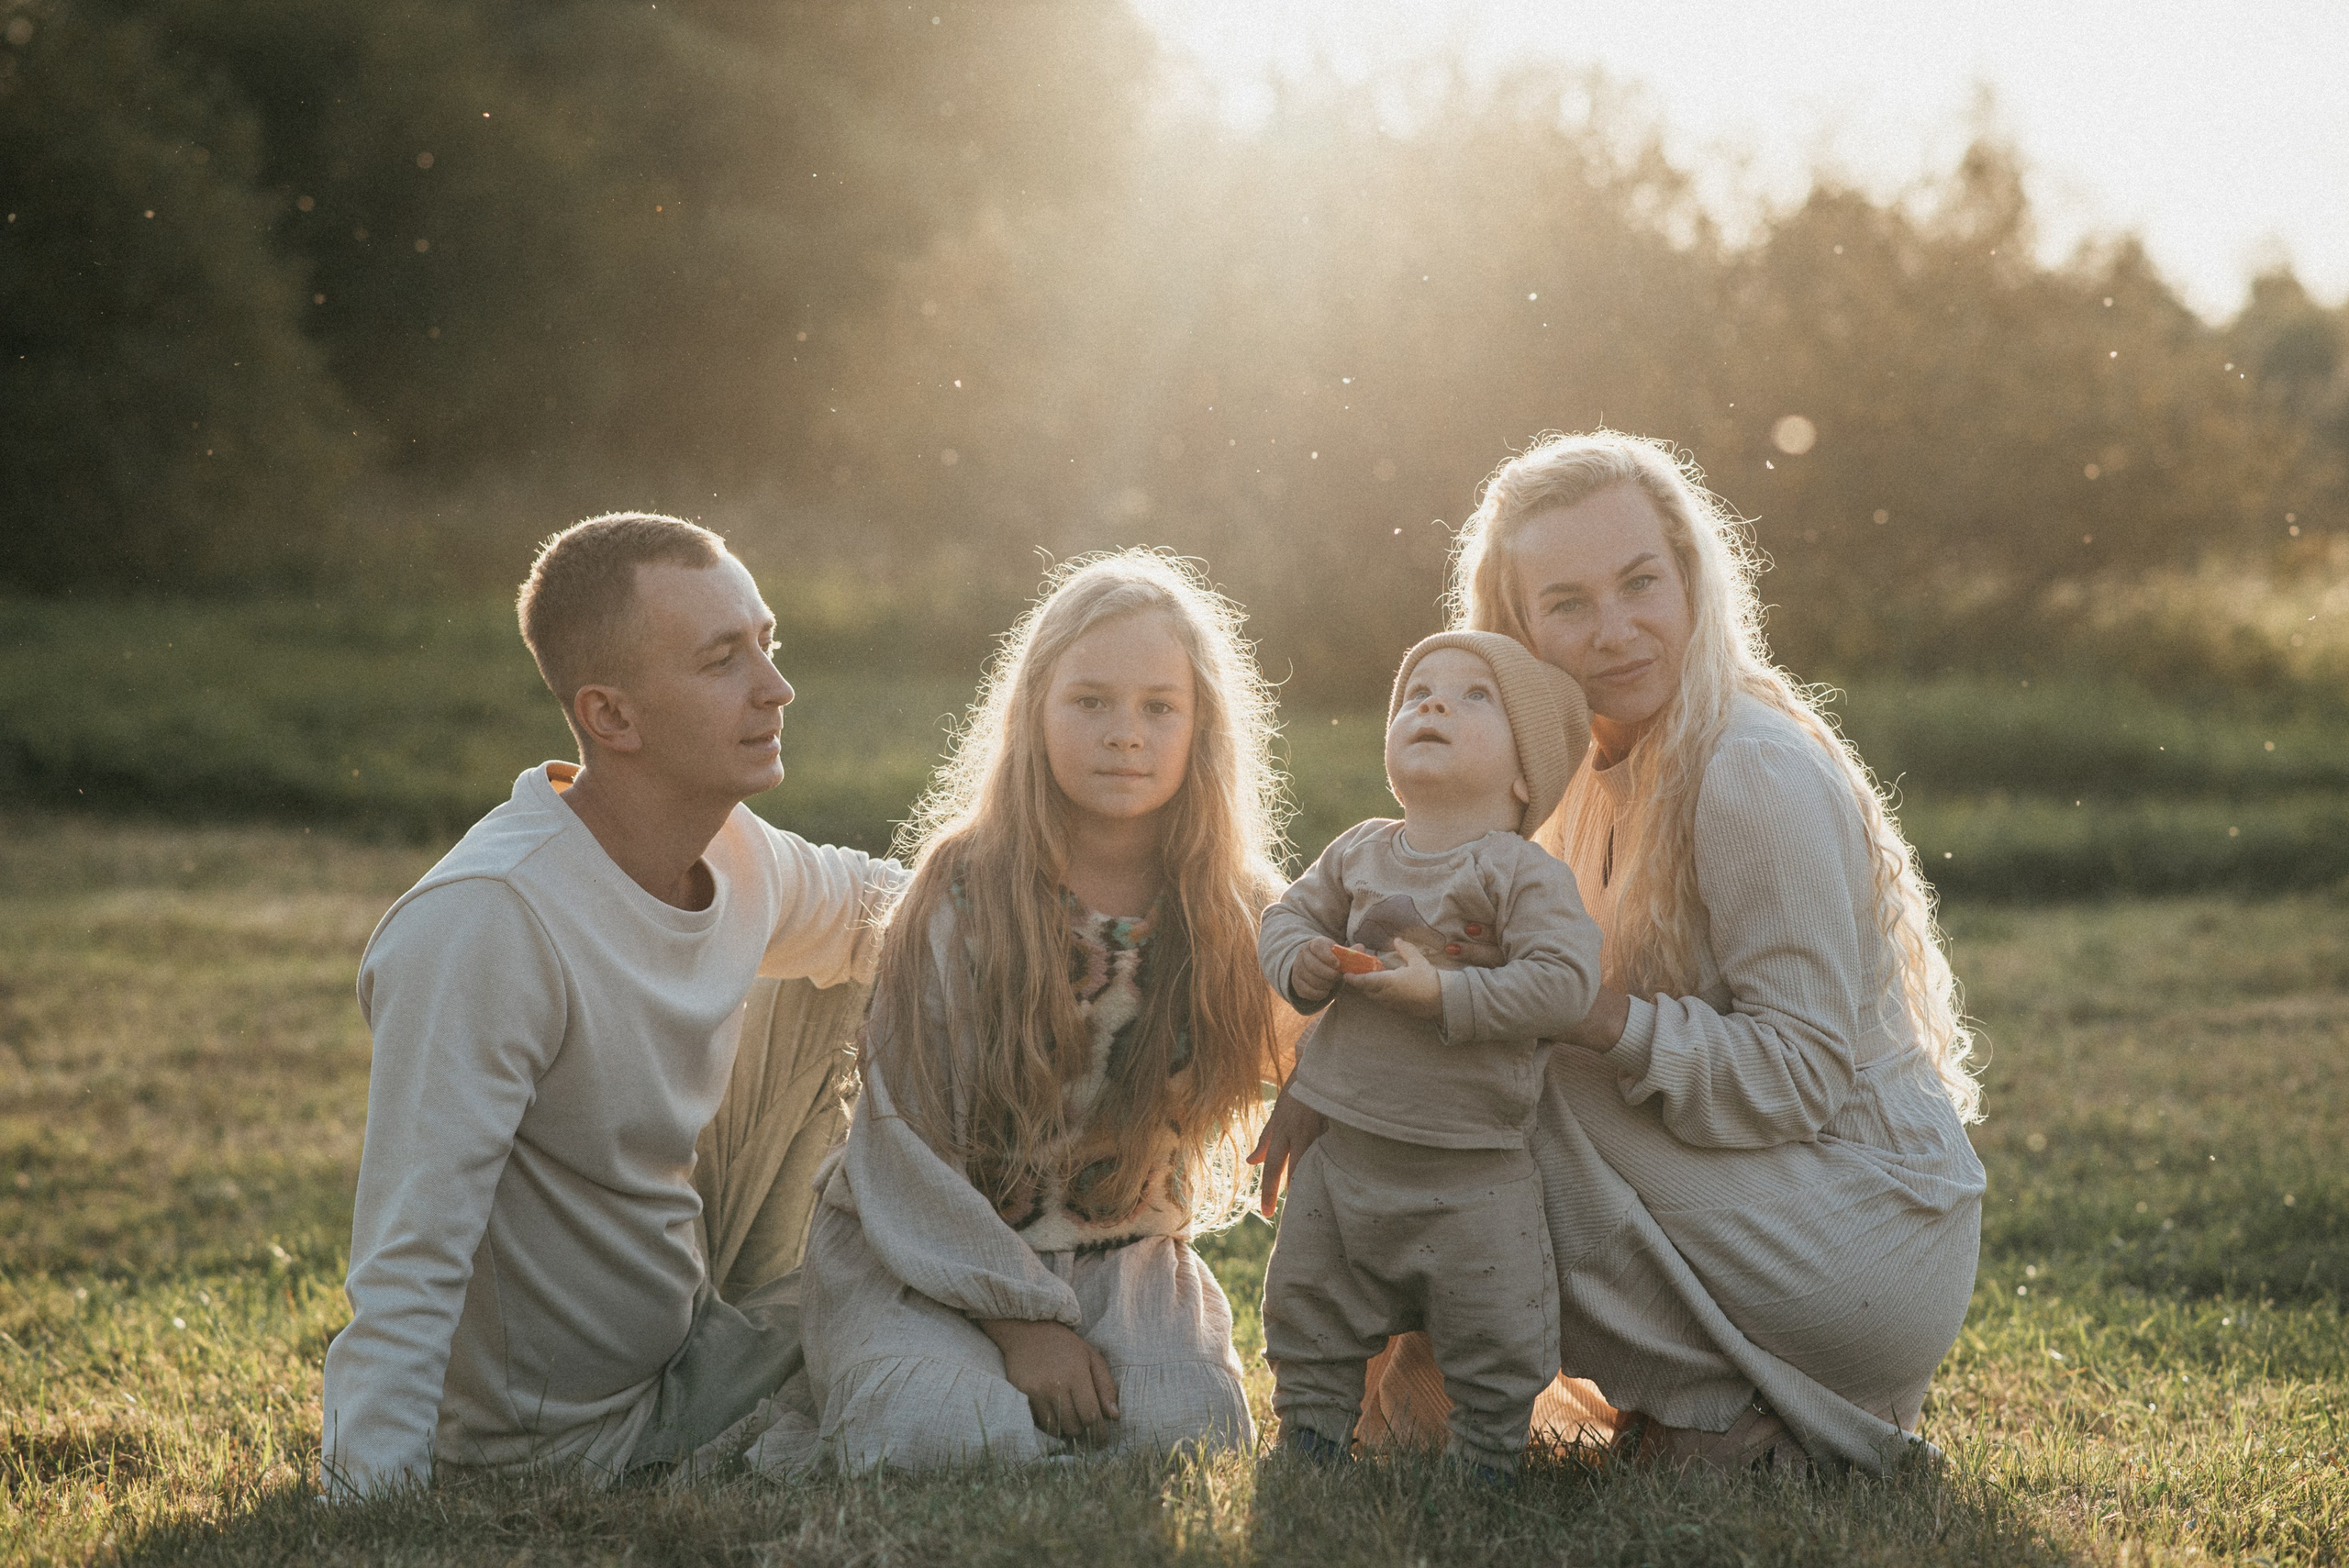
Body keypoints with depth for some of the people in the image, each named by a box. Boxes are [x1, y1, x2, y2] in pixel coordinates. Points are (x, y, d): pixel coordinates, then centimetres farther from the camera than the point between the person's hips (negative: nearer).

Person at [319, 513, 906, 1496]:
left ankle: (764, 1320, 21)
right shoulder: (483, 924, -31)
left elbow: (868, 904, 18)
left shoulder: (736, 854, -6)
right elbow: (407, 1276, -34)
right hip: (551, 1441, -8)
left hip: (679, 1328, 8)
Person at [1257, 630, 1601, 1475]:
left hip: (1471, 1178, -5)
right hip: (1341, 1153, 5)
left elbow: (1566, 981, -24)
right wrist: (1299, 964, -8)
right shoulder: (1359, 852, 4)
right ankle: (1308, 1445, 33)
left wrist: (1447, 993, -28)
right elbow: (1289, 915, 15)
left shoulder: (1524, 873, -14)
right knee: (1309, 1326, 16)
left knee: (1495, 1344, 4)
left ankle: (1484, 1467, 24)